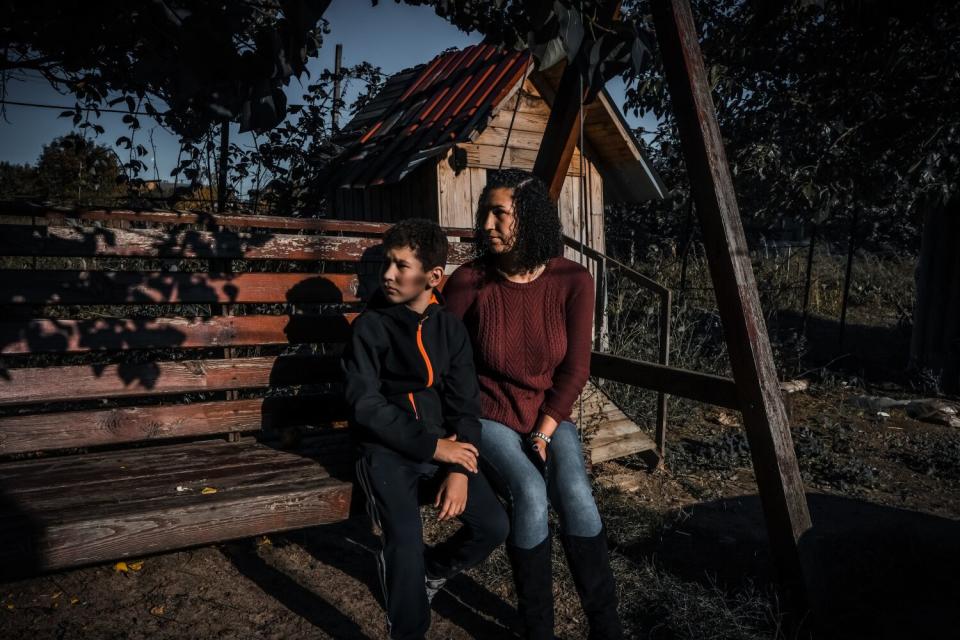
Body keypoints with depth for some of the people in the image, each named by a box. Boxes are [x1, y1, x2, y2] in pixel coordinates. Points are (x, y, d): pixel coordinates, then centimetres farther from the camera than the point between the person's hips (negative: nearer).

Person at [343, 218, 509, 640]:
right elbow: (366, 406, -12)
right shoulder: (370, 326, -6)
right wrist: (431, 446, -17)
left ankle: (428, 571, 21)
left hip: (444, 445, 4)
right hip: (388, 449, -4)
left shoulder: (451, 328, 3)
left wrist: (459, 469, -13)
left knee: (494, 526, -9)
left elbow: (465, 405, 2)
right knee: (407, 542, -25)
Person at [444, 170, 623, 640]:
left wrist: (545, 430, -11)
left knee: (575, 493, -24)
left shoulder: (572, 280, -10)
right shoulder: (469, 281, -13)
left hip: (549, 415, 2)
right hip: (489, 417, -1)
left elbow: (575, 369, -4)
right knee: (530, 494, -26)